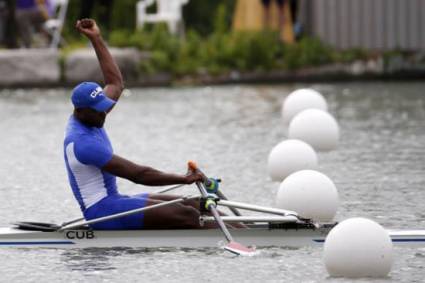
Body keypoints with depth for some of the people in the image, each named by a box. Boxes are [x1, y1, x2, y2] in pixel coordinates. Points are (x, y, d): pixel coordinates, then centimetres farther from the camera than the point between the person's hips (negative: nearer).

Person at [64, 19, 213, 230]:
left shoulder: (84, 119, 8)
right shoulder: (82, 143, -22)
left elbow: (115, 84, 24)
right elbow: (137, 174, -23)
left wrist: (96, 39, 18)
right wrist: (184, 179, -18)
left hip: (112, 200, 11)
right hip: (102, 210, -11)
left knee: (192, 205, 1)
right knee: (186, 216, -20)